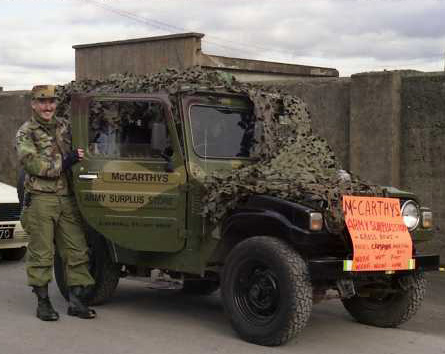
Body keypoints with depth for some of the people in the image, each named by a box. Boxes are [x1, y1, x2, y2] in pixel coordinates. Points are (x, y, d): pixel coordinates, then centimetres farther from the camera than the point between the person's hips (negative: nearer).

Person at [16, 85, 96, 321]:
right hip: (40, 199, -5)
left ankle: (76, 301, 10)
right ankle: (43, 303, 9)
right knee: (41, 254, -1)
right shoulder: (25, 133, -1)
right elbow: (30, 163, -14)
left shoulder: (65, 127, 16)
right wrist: (63, 162, -16)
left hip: (67, 199, 5)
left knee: (77, 251, 3)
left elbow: (81, 149, 29)